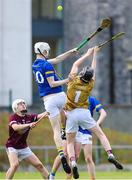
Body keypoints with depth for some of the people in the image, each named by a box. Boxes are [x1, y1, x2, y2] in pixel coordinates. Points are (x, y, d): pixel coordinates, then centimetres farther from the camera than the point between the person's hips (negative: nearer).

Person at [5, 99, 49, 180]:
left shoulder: (29, 117, 0)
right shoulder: (13, 117, -14)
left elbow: (40, 116, -15)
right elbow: (15, 127, -35)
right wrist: (29, 125, -49)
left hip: (24, 148, 5)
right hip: (12, 147, -5)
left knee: (39, 165, 2)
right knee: (15, 164, -29)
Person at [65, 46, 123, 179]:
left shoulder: (74, 80, -7)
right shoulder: (90, 85, -4)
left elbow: (76, 64, 10)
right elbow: (93, 69, 12)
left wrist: (88, 54, 18)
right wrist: (94, 54, 23)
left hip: (71, 114, 0)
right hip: (84, 113, 0)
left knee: (70, 142, 6)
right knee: (100, 134, 9)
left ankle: (72, 163, -15)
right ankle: (110, 155, -8)